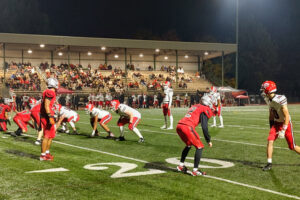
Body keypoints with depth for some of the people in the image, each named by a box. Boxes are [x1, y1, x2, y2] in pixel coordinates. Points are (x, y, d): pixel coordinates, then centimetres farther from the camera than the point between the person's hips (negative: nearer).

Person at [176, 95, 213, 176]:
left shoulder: (194, 107, 28)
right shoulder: (204, 110, 4)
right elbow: (204, 127, -3)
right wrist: (208, 140, 4)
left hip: (179, 126, 8)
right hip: (187, 127, -8)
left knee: (189, 145, 29)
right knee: (199, 147, 4)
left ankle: (181, 165, 31)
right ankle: (195, 170, 2)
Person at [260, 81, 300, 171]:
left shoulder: (280, 100, -26)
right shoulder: (268, 100, -2)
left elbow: (287, 116, -23)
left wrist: (283, 130, -23)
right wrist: (271, 126, 14)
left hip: (286, 123, -6)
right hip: (276, 123, 6)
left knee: (292, 147, 4)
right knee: (270, 141, -12)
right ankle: (269, 163, -7)